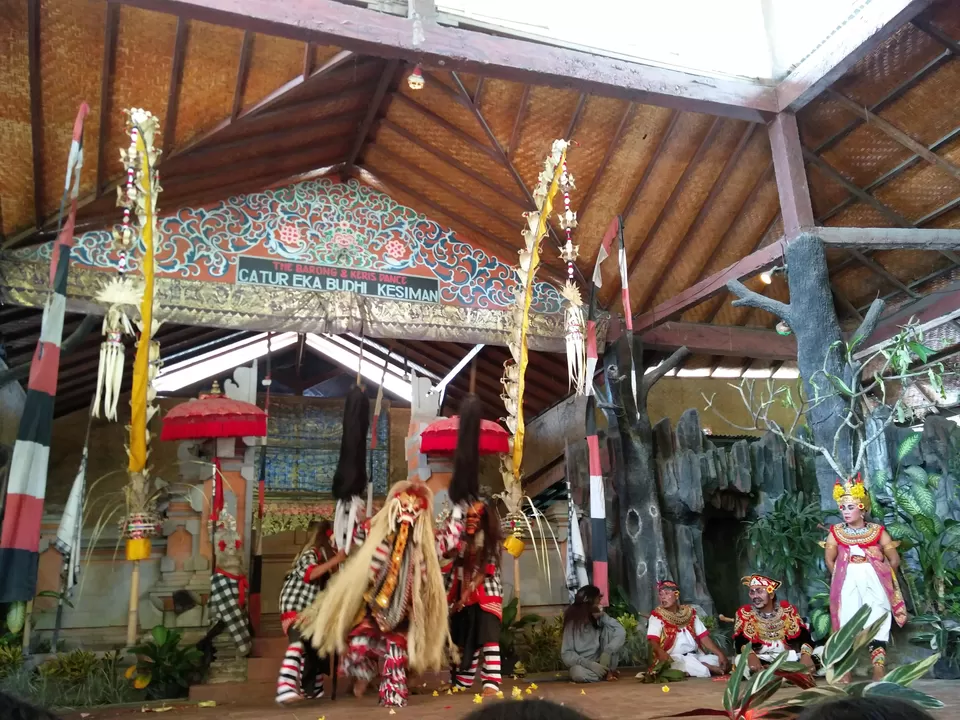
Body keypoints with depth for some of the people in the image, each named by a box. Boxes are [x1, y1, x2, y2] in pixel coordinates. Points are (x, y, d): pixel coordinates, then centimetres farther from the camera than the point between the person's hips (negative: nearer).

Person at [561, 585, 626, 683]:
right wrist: (590, 665, -31)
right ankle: (607, 673, -13)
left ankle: (609, 670, -10)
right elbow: (566, 654, -19)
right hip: (583, 665, -3)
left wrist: (607, 652, -33)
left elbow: (620, 631, -20)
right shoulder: (573, 622, -16)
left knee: (610, 628, -16)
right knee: (578, 673, -39)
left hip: (601, 662, 3)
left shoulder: (600, 616, -6)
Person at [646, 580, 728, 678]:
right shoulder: (657, 616, -1)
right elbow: (653, 640, -14)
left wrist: (720, 654, -7)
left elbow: (703, 637, 7)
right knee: (688, 662, -36)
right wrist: (661, 653, -36)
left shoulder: (689, 613, 11)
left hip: (696, 656, 4)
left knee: (718, 660, -17)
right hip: (673, 659, -4)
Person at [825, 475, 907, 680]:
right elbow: (829, 560, 9)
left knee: (877, 624, -6)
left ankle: (879, 669, -2)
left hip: (875, 580, 0)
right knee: (847, 624, -3)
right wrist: (844, 577, 2)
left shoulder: (878, 531, 4)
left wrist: (881, 576, 1)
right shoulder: (835, 532, 7)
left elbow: (895, 559, 5)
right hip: (847, 582, 1)